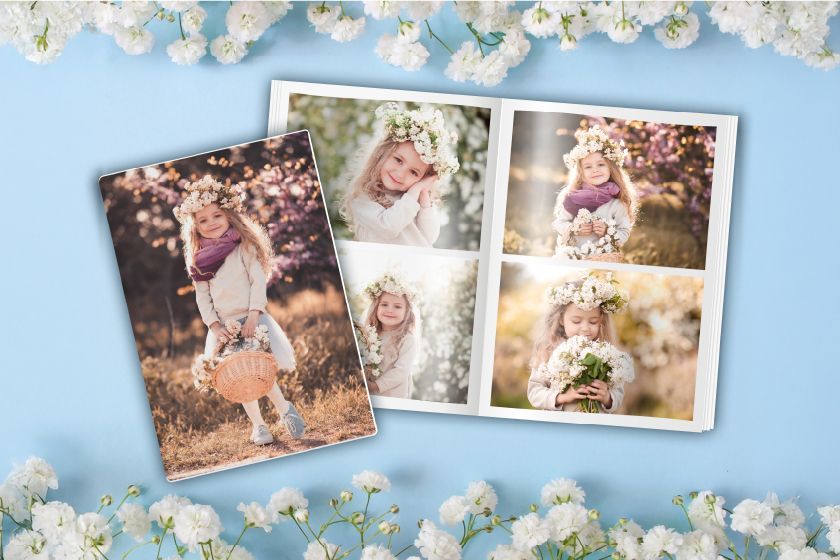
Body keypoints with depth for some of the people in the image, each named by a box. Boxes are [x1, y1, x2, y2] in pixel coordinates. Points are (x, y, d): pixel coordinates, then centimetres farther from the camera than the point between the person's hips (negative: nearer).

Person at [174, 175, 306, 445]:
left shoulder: (243, 246, -2)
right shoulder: (199, 259, 7)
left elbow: (258, 280, -8)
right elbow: (202, 296, 6)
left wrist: (253, 315, -18)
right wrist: (214, 326, -6)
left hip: (251, 319, -3)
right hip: (223, 325, 3)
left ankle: (285, 410, 7)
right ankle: (258, 425, 17)